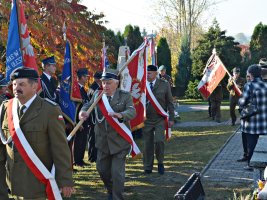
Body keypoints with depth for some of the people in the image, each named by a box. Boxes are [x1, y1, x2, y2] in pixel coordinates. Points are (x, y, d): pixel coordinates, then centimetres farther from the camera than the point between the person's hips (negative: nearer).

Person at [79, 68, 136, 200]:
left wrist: (120, 115, -42)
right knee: (102, 169, 18)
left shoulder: (125, 96, -9)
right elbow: (88, 105, 4)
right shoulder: (97, 95, 3)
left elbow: (132, 112, -21)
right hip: (103, 141, 5)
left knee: (117, 172, -4)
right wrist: (83, 112, -21)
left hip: (119, 141, -4)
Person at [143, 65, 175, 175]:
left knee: (159, 140, -16)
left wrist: (171, 118, -1)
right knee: (147, 144, 4)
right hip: (146, 119, 1)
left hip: (160, 119, -1)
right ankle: (148, 167, 19)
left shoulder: (164, 85, 0)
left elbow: (170, 102, 4)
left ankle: (160, 162, 9)